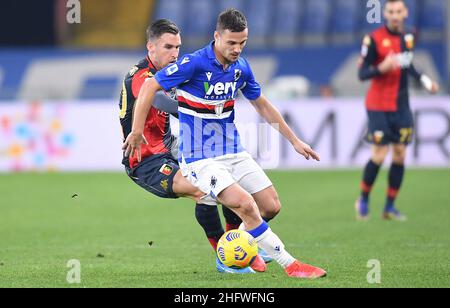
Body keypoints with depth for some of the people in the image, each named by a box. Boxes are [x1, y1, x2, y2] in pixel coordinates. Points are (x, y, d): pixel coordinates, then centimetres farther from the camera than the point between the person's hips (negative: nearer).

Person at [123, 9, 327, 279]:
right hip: (199, 158, -7)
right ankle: (290, 264, -16)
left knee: (271, 206, 1)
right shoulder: (194, 64, -17)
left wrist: (294, 140, 19)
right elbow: (150, 86, -10)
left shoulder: (241, 67, 3)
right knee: (245, 204, -24)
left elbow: (262, 105, 18)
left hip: (233, 152, 7)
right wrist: (137, 131, -12)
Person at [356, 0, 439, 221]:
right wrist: (382, 68, -29)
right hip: (378, 106, -5)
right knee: (379, 156, -9)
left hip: (401, 106, 5)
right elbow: (362, 73, -12)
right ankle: (363, 200, 11)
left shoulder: (408, 37, 7)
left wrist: (425, 81, 13)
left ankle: (390, 207, 11)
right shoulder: (374, 39, -12)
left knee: (400, 155, 2)